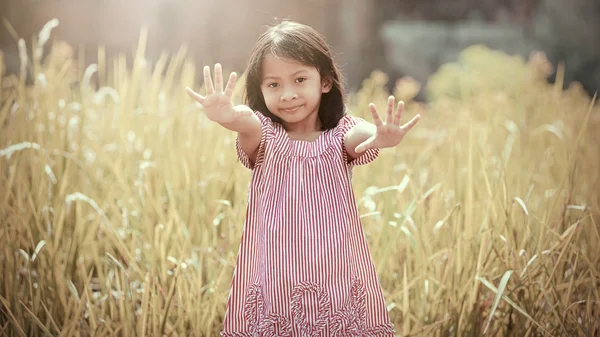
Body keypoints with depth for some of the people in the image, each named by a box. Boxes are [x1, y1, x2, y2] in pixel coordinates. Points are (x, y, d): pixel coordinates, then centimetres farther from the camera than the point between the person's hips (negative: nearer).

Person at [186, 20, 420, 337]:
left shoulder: (340, 134, 2)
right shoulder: (263, 136, 2)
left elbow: (360, 134, -22)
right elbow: (248, 124, -22)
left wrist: (379, 136, -46)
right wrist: (231, 117, -46)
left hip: (337, 278, 0)